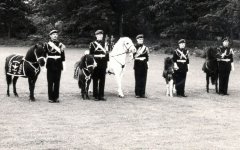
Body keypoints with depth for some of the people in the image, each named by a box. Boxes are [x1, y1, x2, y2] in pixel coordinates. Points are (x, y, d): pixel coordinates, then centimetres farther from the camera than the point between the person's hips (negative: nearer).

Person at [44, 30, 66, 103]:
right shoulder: (47, 44, 0)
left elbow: (63, 56, 8)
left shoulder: (61, 44, 6)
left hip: (58, 65, 2)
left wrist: (63, 66, 4)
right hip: (50, 64, -2)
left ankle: (56, 97, 13)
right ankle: (50, 98, 8)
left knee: (57, 82, 5)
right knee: (50, 82, 2)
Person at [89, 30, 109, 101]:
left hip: (103, 65, 3)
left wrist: (107, 62, 6)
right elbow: (90, 54, -1)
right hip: (95, 64, -3)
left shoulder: (105, 43, 10)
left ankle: (101, 95, 12)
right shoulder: (92, 44, 0)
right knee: (95, 80, 2)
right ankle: (95, 96, 8)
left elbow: (107, 53, 12)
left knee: (102, 80, 5)